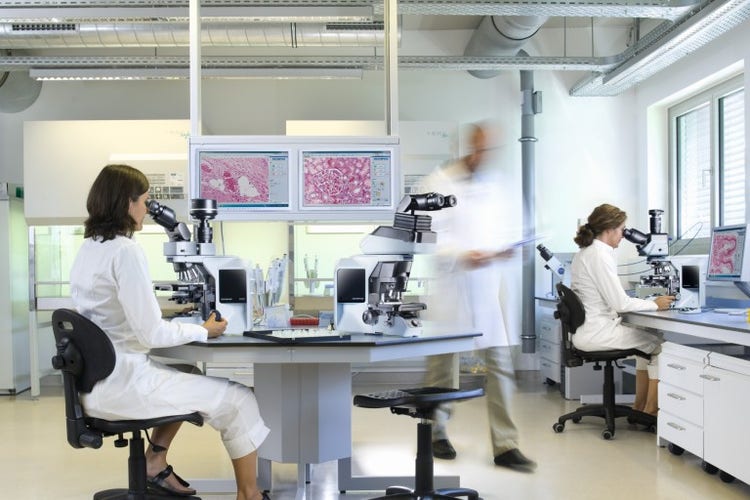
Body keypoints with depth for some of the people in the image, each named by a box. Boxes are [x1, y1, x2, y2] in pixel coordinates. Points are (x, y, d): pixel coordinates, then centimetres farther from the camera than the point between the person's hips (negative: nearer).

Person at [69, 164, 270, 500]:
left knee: (186, 377, 31)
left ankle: (155, 464, 30)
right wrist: (204, 331, -6)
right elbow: (152, 334, -21)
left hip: (96, 377, 10)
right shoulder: (125, 251, -19)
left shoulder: (88, 247, 10)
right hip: (120, 382, -10)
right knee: (238, 399, -4)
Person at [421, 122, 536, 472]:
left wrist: (508, 246, -4)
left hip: (493, 282, 4)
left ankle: (505, 445, 10)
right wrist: (463, 255, -21)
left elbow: (509, 226, 17)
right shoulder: (440, 181, -3)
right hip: (452, 283, -3)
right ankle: (437, 433, 28)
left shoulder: (499, 182, 11)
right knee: (442, 361, 9)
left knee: (500, 363, 1)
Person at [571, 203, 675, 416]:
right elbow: (620, 303, -19)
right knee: (661, 343, 1)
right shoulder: (600, 255, -18)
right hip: (596, 332, -10)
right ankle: (651, 409, 11)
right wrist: (655, 304, -6)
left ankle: (640, 405, 25)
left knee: (647, 338, 21)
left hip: (587, 329, 10)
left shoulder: (585, 253, 13)